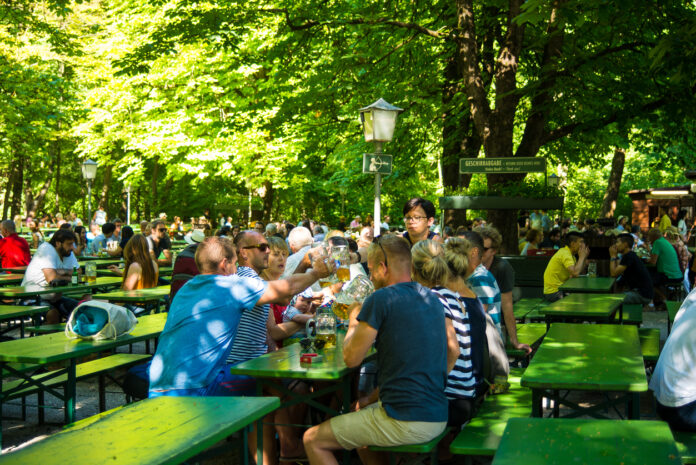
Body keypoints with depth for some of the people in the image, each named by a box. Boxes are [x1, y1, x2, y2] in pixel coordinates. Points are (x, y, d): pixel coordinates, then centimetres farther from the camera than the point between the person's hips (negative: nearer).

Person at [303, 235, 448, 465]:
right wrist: (373, 398, 19)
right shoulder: (432, 299, 12)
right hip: (438, 417, 9)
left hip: (405, 422, -9)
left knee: (312, 440, 5)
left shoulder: (381, 299, -14)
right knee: (359, 419, 34)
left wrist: (354, 321, 11)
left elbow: (351, 358, -7)